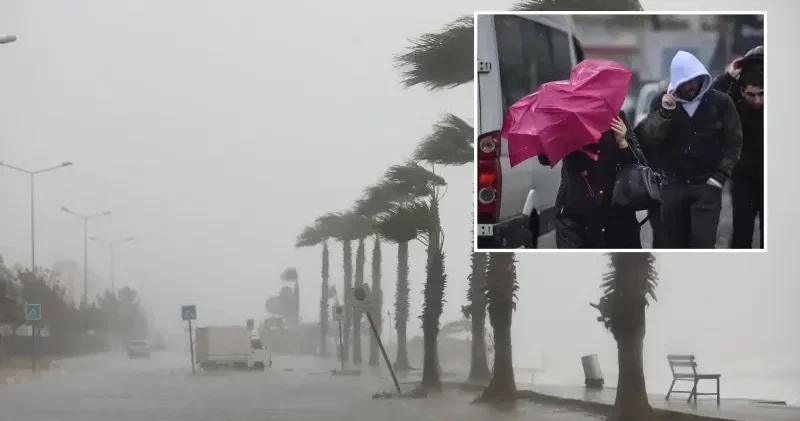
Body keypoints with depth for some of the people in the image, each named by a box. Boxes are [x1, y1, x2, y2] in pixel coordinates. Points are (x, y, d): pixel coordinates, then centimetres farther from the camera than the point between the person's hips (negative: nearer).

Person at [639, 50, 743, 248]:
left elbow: (734, 141, 1)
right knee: (675, 246, 8)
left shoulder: (720, 102, -3)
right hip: (673, 185, 2)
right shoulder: (662, 102, 0)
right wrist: (665, 112, -23)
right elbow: (649, 139, -9)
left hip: (706, 185, -2)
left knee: (703, 245, -12)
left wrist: (721, 175, -8)